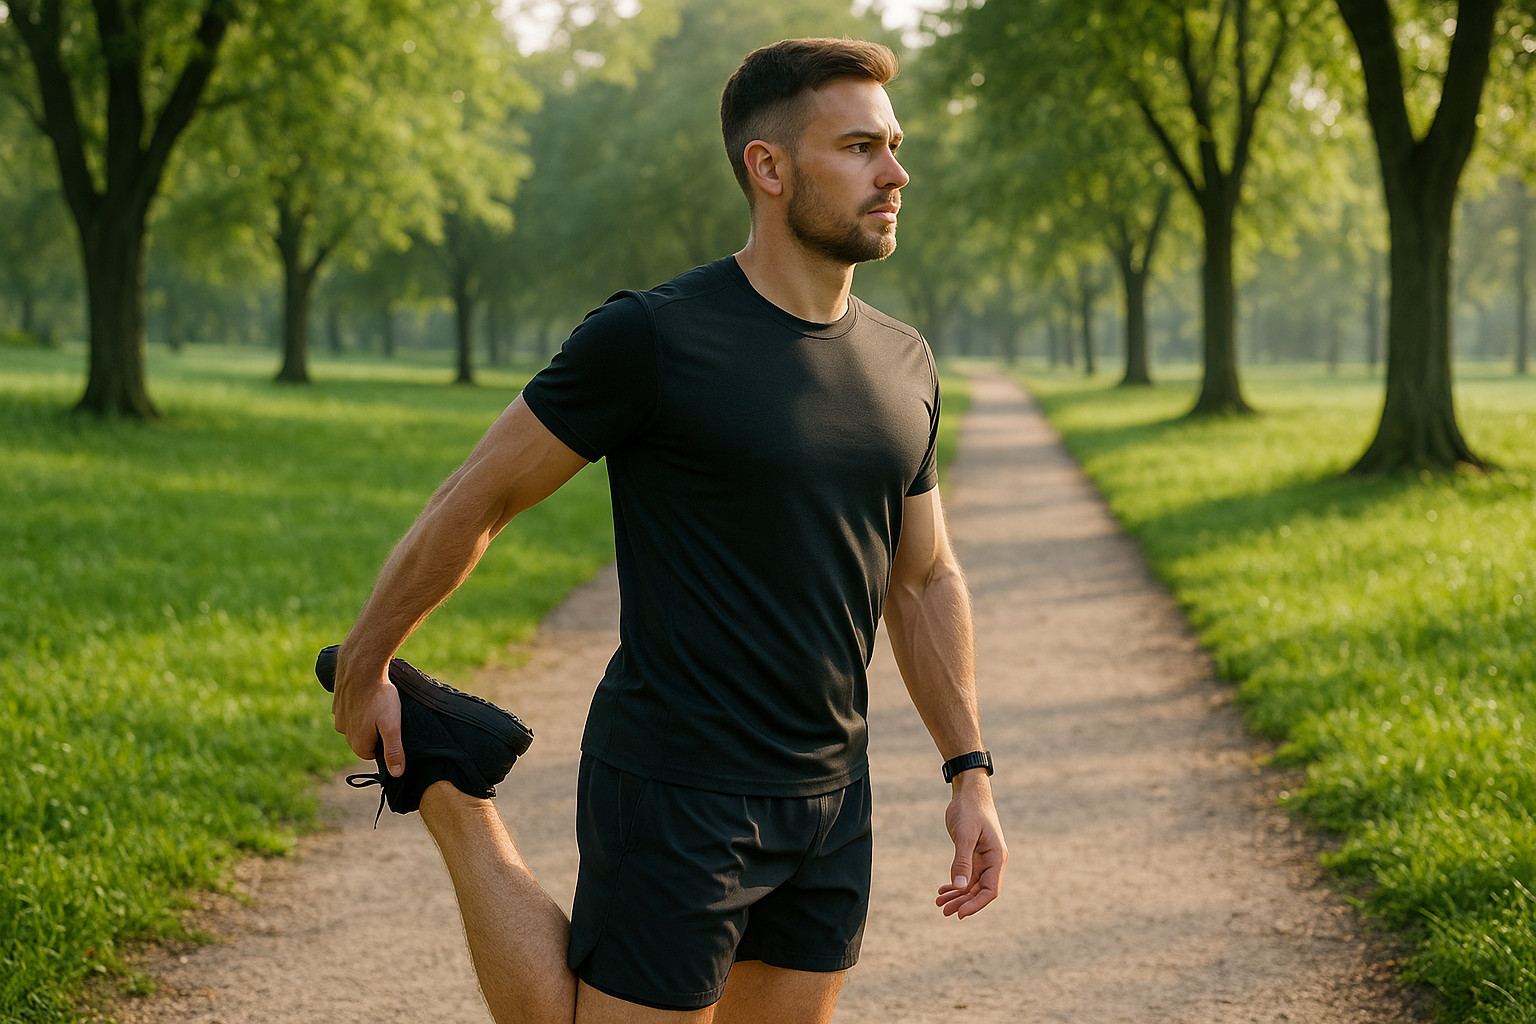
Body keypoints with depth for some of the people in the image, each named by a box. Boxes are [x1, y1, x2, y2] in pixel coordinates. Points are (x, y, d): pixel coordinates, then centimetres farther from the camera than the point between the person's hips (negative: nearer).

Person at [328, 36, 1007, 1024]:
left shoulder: (904, 367, 7)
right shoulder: (654, 338, -13)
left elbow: (925, 580, 18)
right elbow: (476, 499, -4)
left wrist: (970, 770, 13)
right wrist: (364, 669, 4)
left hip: (830, 797, 6)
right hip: (674, 797, -6)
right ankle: (453, 803, 16)